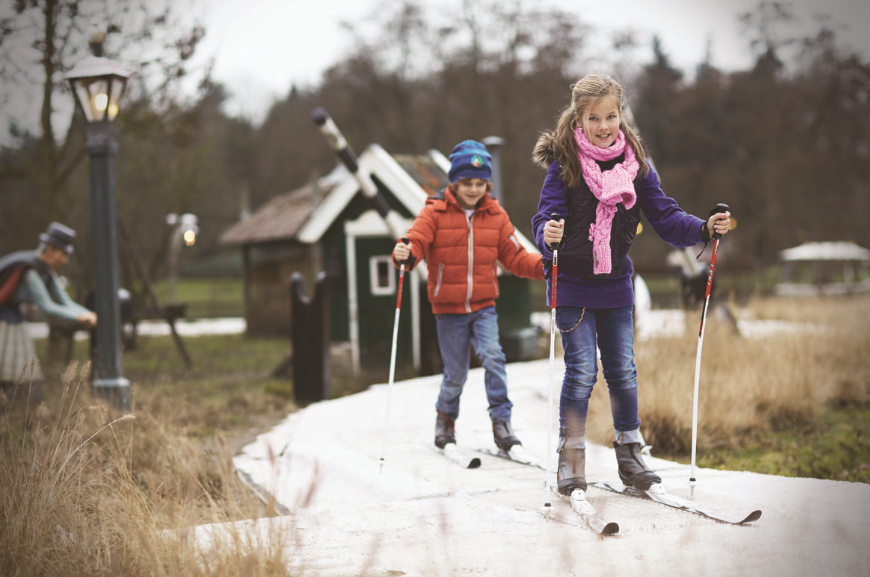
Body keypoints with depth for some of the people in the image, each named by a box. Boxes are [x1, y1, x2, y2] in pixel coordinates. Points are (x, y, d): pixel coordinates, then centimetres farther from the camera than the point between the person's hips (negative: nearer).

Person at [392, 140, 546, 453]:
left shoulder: (495, 215, 4)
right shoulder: (434, 211, -5)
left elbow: (515, 257, 7)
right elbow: (416, 241, -18)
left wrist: (545, 265, -9)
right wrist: (404, 254, -41)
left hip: (483, 306, 2)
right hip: (448, 309, -1)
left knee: (492, 356, -20)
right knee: (455, 374, 5)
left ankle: (501, 422, -13)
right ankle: (446, 416, 33)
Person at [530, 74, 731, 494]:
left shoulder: (635, 164, 1)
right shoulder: (564, 165, -11)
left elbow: (664, 216, 0)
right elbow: (546, 217, -16)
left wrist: (704, 228, -16)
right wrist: (548, 235, -39)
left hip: (616, 285, 4)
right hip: (572, 286, -4)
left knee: (623, 371, 9)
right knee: (581, 372, -4)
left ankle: (629, 454, 22)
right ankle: (571, 456, 9)